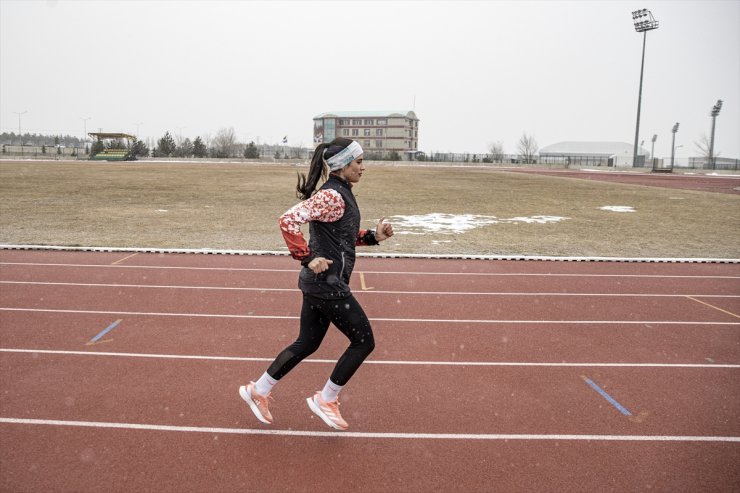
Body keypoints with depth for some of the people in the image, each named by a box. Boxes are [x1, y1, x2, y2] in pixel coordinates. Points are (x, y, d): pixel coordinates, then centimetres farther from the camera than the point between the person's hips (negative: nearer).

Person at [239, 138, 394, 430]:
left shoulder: (341, 193, 13)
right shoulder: (331, 196, -18)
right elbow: (288, 220, -27)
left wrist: (373, 236, 8)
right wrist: (308, 259, -24)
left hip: (320, 283, 10)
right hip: (327, 283, -10)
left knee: (306, 344, 18)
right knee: (364, 341, 3)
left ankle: (258, 390, 30)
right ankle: (326, 401, 17)